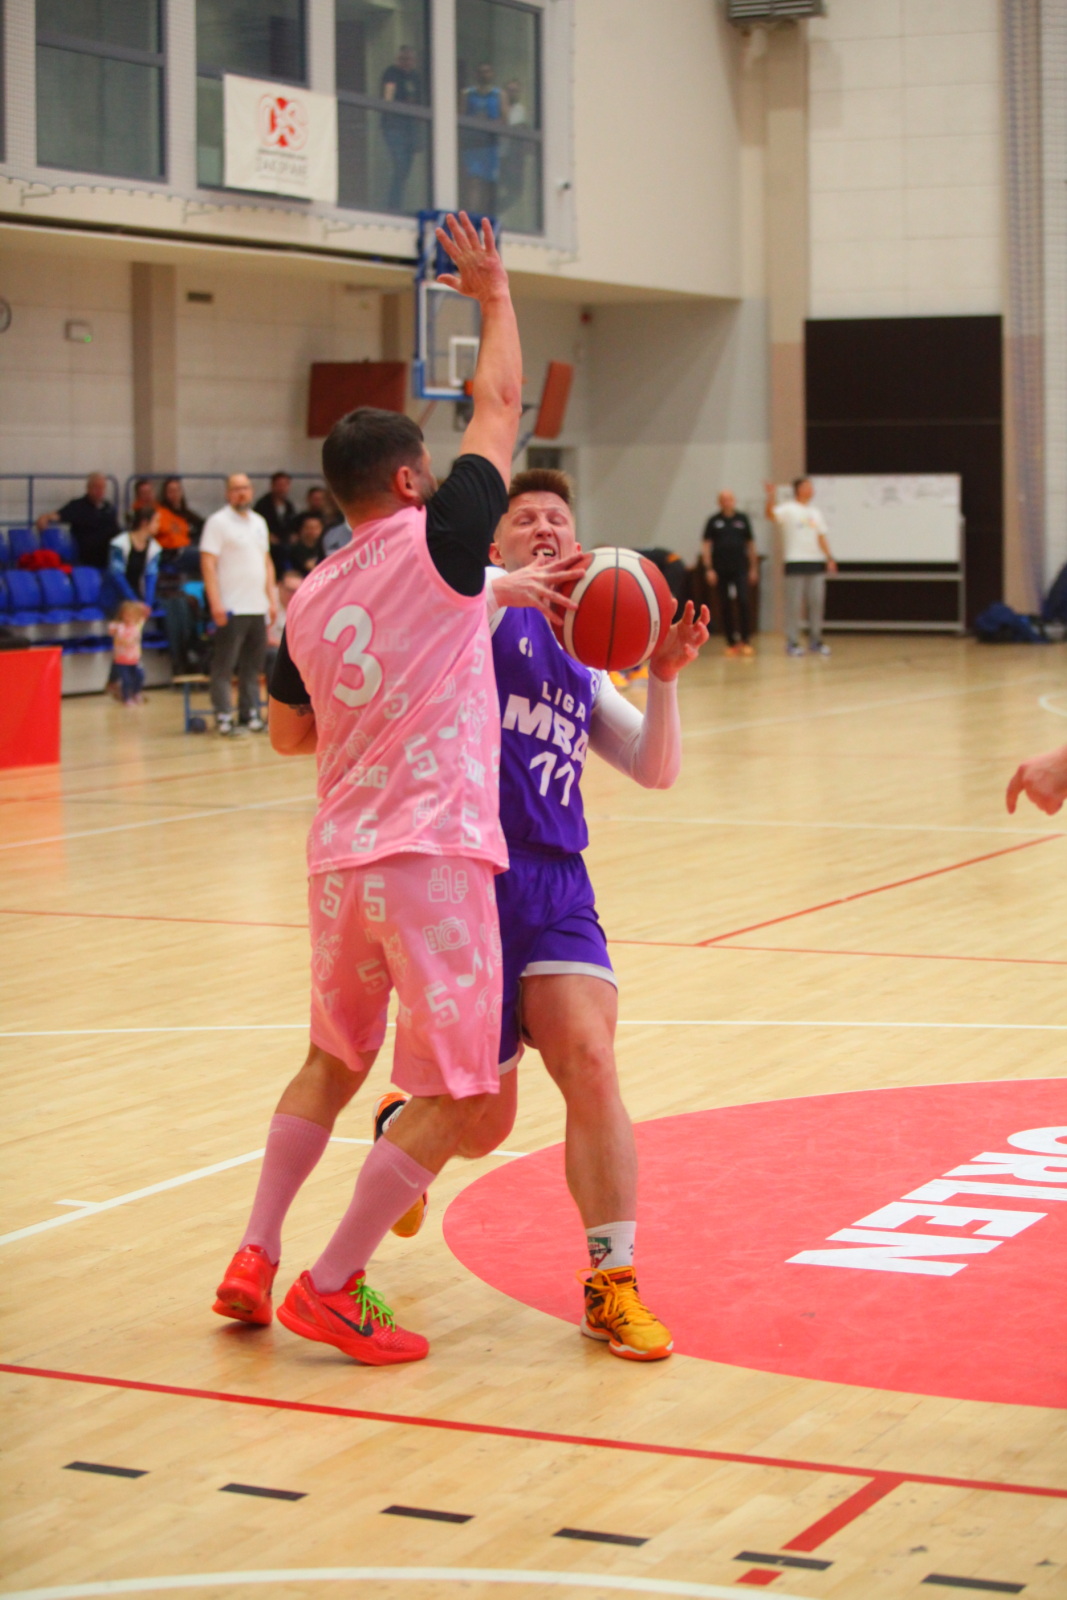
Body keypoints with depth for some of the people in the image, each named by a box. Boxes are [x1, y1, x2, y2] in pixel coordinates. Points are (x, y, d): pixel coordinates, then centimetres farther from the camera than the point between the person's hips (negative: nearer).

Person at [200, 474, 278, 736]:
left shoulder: (259, 522, 17)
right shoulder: (218, 522, -4)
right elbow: (208, 564, -10)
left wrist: (272, 599, 14)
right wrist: (215, 603, -18)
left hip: (258, 607, 6)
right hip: (231, 608, -6)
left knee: (253, 665, 8)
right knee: (224, 665, -5)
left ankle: (250, 713, 14)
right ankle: (223, 715, -2)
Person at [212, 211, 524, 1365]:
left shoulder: (308, 599, 8)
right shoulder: (436, 538, -7)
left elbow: (290, 734, 21)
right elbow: (500, 405, 4)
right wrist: (495, 294, 18)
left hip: (342, 856, 7)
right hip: (433, 854, -7)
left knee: (334, 1061, 24)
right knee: (453, 1099, 1)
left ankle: (254, 1256, 22)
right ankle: (330, 1289, 2)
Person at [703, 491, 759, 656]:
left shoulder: (742, 519, 7)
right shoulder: (713, 521, 4)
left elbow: (750, 544, 11)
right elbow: (706, 546, 4)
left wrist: (753, 568, 9)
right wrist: (709, 569, -5)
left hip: (740, 569, 0)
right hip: (721, 571, 0)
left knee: (743, 602, -11)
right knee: (725, 607, 2)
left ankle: (745, 641, -6)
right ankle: (731, 643, 9)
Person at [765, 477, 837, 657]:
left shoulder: (815, 512, 17)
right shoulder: (788, 509, -2)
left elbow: (821, 537, 18)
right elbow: (771, 515, -20)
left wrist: (828, 558, 9)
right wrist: (771, 497, -36)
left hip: (816, 561, 6)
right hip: (796, 562, -6)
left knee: (817, 603, 5)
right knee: (794, 604, -3)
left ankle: (815, 642, 13)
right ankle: (792, 643, 2)